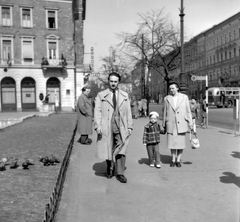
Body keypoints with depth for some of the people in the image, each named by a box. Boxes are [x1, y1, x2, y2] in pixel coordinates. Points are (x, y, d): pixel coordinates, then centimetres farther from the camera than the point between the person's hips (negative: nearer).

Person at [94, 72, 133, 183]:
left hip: (121, 128, 1)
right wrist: (98, 126, -10)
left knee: (121, 151, -4)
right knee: (108, 150, 6)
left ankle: (120, 174, 4)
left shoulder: (125, 96, 14)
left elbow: (128, 112, 12)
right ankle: (110, 170, 27)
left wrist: (129, 127, 6)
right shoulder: (101, 95, 7)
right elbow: (97, 111, 1)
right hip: (106, 128, -1)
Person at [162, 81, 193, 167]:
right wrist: (164, 125, 10)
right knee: (172, 143, 2)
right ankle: (173, 160, 18)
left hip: (181, 124, 0)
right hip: (171, 124, 0)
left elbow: (188, 111, 5)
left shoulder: (184, 97, 3)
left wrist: (190, 123, 2)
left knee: (181, 143, 3)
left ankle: (178, 160, 17)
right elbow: (164, 112, 8)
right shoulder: (167, 98, 4)